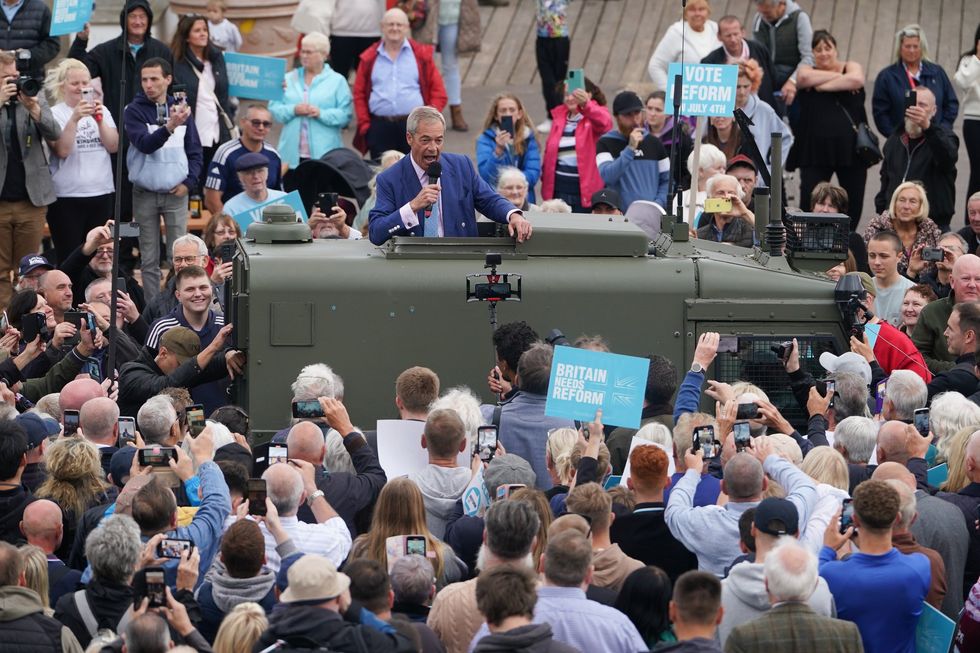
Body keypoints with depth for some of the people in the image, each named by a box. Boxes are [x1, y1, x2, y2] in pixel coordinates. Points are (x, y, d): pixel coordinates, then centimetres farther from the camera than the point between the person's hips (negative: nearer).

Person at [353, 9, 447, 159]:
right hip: (379, 128, 1)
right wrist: (364, 124, 0)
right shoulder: (369, 58, 8)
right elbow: (359, 94, 9)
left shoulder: (421, 55, 6)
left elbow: (438, 91, 5)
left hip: (414, 128, -1)